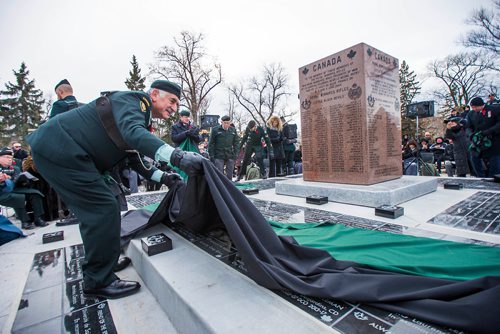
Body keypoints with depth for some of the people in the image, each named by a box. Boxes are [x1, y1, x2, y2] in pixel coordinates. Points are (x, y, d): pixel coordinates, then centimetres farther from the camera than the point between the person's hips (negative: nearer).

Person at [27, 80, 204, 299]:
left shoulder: (140, 116, 16)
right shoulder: (134, 99, -12)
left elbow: (135, 158, 18)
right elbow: (133, 132, -35)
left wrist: (162, 177, 6)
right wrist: (177, 156, -47)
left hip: (57, 150, 11)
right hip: (58, 148, -11)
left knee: (94, 210, 16)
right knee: (104, 209, -12)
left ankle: (98, 264, 33)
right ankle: (99, 281, 1)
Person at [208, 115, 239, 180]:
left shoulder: (233, 130, 7)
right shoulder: (215, 129, -2)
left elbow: (236, 143, 11)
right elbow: (211, 143, -2)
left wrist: (235, 154, 2)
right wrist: (211, 156, -7)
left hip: (230, 156, 3)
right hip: (219, 156, -3)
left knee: (229, 175, 10)